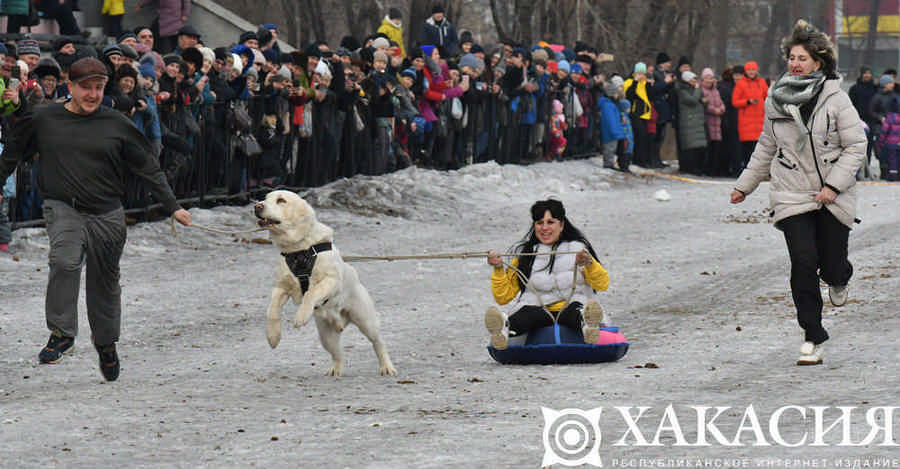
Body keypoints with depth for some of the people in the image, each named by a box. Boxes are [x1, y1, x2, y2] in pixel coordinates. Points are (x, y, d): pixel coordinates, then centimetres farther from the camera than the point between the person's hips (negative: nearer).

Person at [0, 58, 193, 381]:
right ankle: (62, 332, -17)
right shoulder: (42, 120, 2)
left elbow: (148, 168, 8)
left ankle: (106, 343, 33)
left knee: (105, 281, 10)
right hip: (62, 208, -1)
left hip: (107, 214, 1)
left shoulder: (116, 125, 1)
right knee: (65, 261, -28)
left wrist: (172, 207, 7)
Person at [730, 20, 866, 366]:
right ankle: (812, 338, -2)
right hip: (792, 197, 2)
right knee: (803, 264, -11)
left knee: (832, 267, 0)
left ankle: (838, 279, 40)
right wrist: (745, 185, 22)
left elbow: (856, 145, -4)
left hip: (834, 196, -2)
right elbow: (766, 148, 19)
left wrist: (834, 185, -13)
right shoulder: (776, 101, 5)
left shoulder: (834, 98, -5)